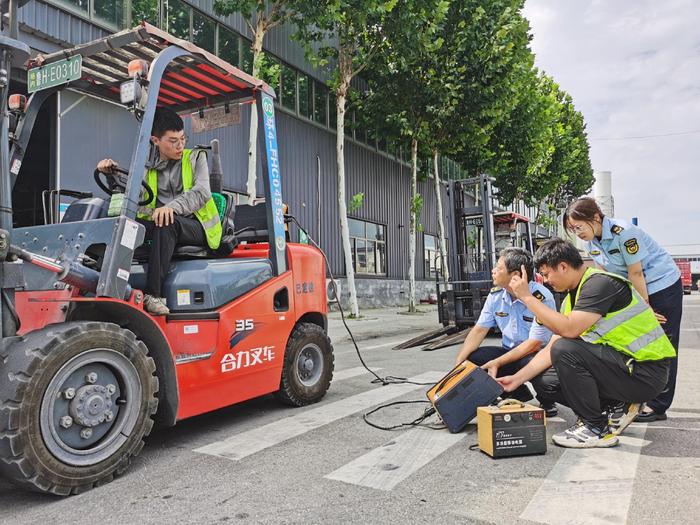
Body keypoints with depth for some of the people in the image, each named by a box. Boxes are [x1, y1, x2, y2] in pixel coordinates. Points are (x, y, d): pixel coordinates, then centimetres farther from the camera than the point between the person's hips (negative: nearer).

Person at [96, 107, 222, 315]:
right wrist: (112, 172, -7)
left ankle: (153, 294, -38)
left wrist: (173, 206, -27)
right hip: (158, 227, 3)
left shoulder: (195, 158, 10)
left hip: (195, 227, -3)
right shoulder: (147, 167, 18)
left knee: (167, 223, -36)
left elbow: (201, 193, -9)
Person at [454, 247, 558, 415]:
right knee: (473, 358, -17)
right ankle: (520, 395, 4)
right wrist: (458, 363, -12)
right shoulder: (496, 295, -2)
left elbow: (534, 344, -22)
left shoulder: (541, 298, -21)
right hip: (510, 352, 6)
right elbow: (479, 330, -1)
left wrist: (497, 363, -25)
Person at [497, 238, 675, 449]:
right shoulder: (572, 297, 10)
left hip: (647, 372, -9)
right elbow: (551, 349, 9)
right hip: (623, 362, 9)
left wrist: (527, 298, -23)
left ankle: (597, 429, -10)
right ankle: (619, 405, 12)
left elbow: (569, 330, -30)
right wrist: (516, 380, 6)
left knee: (566, 350, -25)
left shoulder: (600, 283, -18)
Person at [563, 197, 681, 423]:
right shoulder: (592, 241, -3)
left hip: (663, 285, -7)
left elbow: (635, 274, -22)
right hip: (634, 291, 7)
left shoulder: (624, 233, -26)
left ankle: (658, 406, 4)